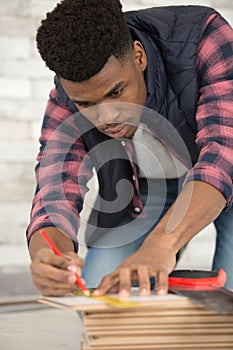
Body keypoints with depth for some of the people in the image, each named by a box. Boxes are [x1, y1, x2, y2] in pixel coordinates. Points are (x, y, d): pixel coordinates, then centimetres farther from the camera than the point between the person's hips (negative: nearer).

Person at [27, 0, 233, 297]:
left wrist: (160, 245, -62)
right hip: (141, 192, 3)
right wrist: (46, 260, -56)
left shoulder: (204, 38, -36)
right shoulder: (66, 105, -24)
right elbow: (55, 200, -30)